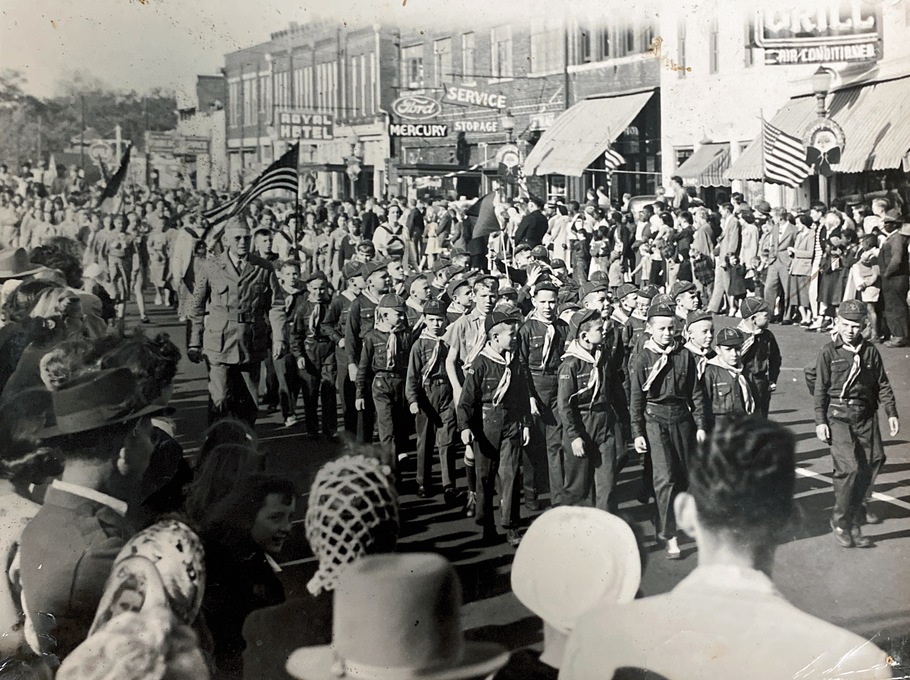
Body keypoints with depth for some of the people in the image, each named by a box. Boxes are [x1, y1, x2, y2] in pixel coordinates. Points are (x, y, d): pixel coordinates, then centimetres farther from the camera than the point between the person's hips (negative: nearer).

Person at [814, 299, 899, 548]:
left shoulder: (870, 351, 7)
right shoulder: (829, 352, -1)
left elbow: (883, 385, 10)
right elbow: (821, 388, -1)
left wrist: (892, 413, 1)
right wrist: (820, 421, -5)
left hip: (866, 414, 4)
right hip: (838, 415, -4)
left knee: (873, 460, 0)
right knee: (849, 466, -13)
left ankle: (855, 506, 24)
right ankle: (841, 521, 0)